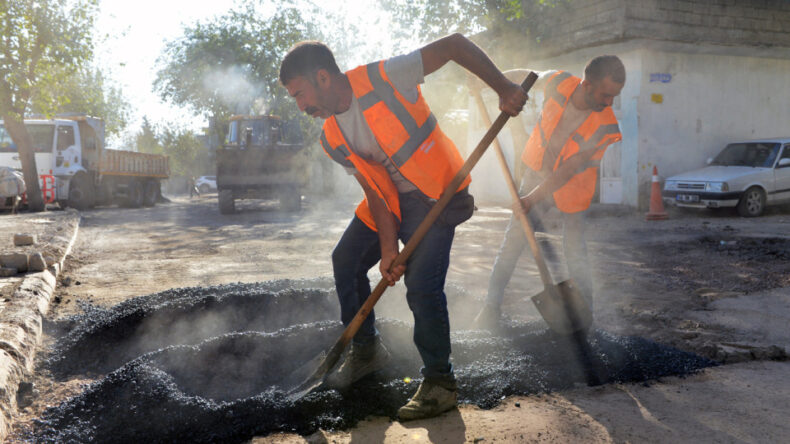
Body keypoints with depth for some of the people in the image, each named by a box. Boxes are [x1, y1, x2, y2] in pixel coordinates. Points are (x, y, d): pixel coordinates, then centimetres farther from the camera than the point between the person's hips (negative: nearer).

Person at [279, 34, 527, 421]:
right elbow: (374, 189, -4)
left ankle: (439, 382, 2)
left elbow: (455, 45, -21)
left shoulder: (383, 77, -23)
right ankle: (366, 351, 28)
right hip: (389, 200, 8)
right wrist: (388, 247, -14)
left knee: (422, 285, -17)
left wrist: (503, 88, -29)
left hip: (437, 192, -7)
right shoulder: (332, 139, -2)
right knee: (346, 260, 9)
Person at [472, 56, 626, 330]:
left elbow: (568, 170, -27)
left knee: (575, 254, -3)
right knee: (513, 241, -1)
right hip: (537, 175, 3)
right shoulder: (558, 83, -19)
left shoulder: (606, 127, -25)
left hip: (572, 189, -2)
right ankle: (492, 306, 8)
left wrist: (531, 199, -29)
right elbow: (528, 75, 6)